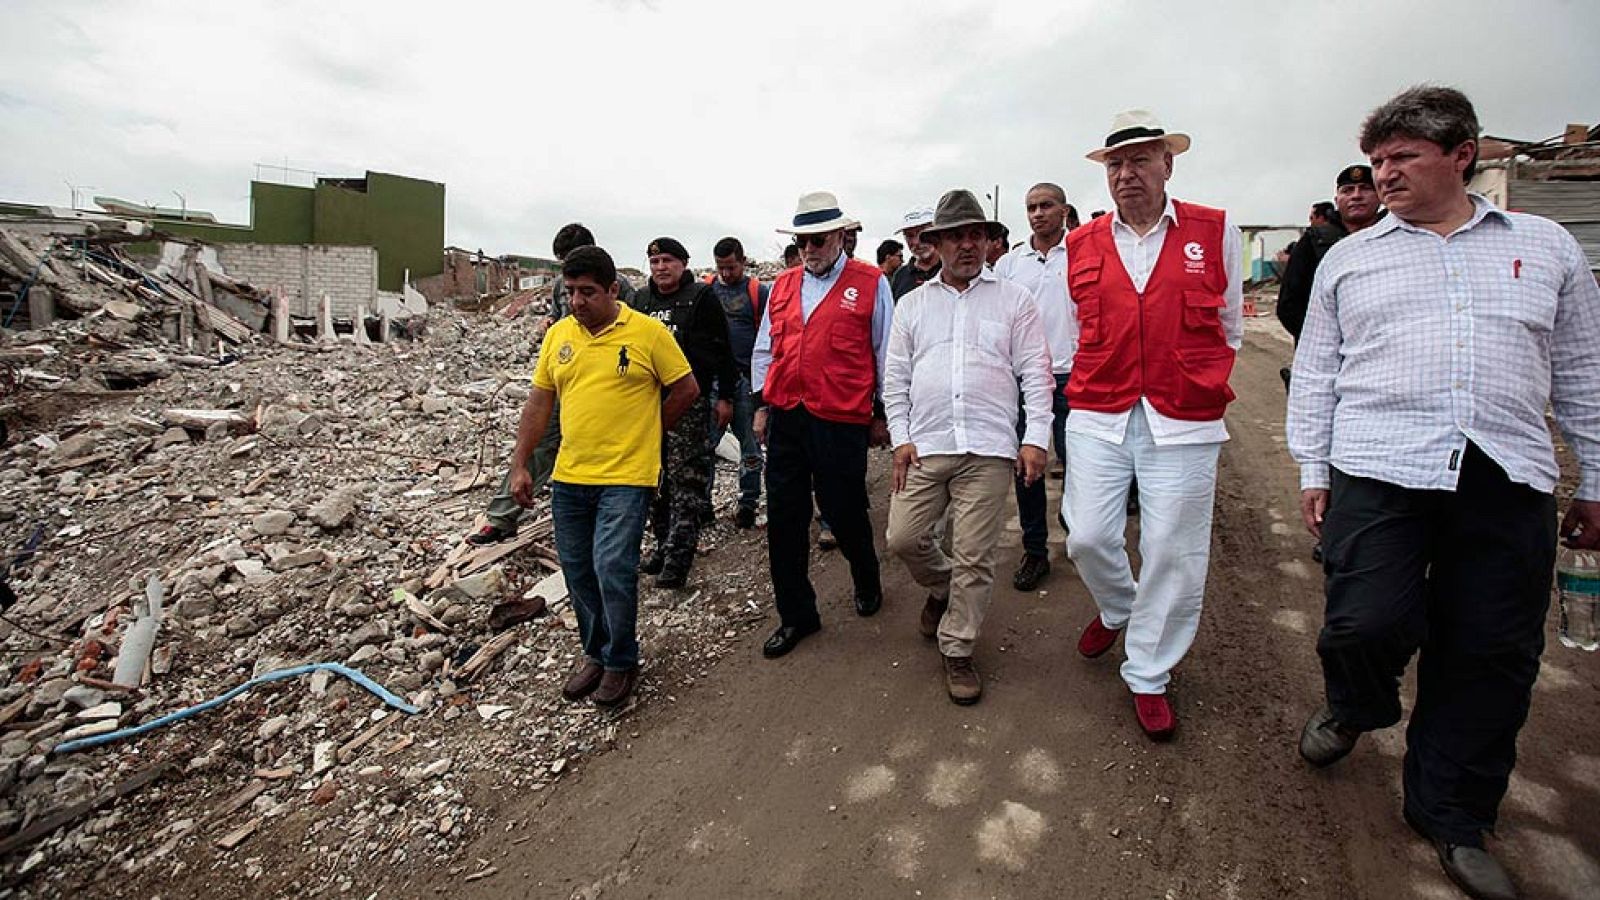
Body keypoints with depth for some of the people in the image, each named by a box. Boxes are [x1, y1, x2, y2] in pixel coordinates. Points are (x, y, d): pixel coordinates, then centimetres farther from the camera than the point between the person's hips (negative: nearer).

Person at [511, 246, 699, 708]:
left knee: (613, 569, -10)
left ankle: (621, 661, 13)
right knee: (578, 572, 12)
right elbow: (539, 402, 11)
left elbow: (686, 389, 0)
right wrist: (520, 465, 7)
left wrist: (645, 428, 5)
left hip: (626, 476, -5)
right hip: (569, 476, 5)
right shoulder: (558, 334, 7)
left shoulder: (648, 332, -7)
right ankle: (595, 654, 32)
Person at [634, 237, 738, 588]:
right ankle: (663, 541, 22)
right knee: (655, 476, 10)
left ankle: (679, 554, -4)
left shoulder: (702, 297, -2)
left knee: (686, 478, -7)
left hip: (690, 401, -6)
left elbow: (721, 350, -3)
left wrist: (725, 397, -6)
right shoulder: (642, 299, 15)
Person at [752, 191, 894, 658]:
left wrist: (881, 415, 4)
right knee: (784, 518, 6)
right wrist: (762, 405, 14)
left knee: (845, 513, 6)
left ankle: (867, 582, 38)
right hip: (785, 418, 5)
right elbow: (764, 349, 19)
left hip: (841, 422, -4)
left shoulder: (871, 284, 0)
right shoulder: (782, 286, 13)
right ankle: (796, 615, 20)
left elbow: (886, 353, 3)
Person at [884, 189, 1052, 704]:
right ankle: (942, 588, 33)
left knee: (974, 557, 0)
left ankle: (956, 651, 18)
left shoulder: (1014, 300, 8)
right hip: (925, 446, 2)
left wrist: (1036, 439, -5)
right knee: (902, 537, 0)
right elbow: (895, 377, 11)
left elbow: (1035, 373, 4)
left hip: (989, 450, -2)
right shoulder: (912, 304, 13)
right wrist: (901, 438, 2)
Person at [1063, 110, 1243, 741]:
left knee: (1172, 552, 1)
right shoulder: (1080, 246, 8)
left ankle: (1149, 676, 20)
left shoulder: (1217, 233, 4)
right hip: (1097, 417, 2)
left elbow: (1229, 327, 15)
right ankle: (1117, 609, 34)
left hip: (1182, 424, -1)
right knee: (1087, 537, 0)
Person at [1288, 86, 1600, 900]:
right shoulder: (1348, 258, 11)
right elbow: (1314, 372, 9)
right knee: (1366, 625, -10)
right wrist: (1311, 470, 4)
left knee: (1491, 657, 5)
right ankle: (1352, 711, 27)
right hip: (1377, 472, -1)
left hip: (1507, 482, 2)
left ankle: (1451, 817, 25)